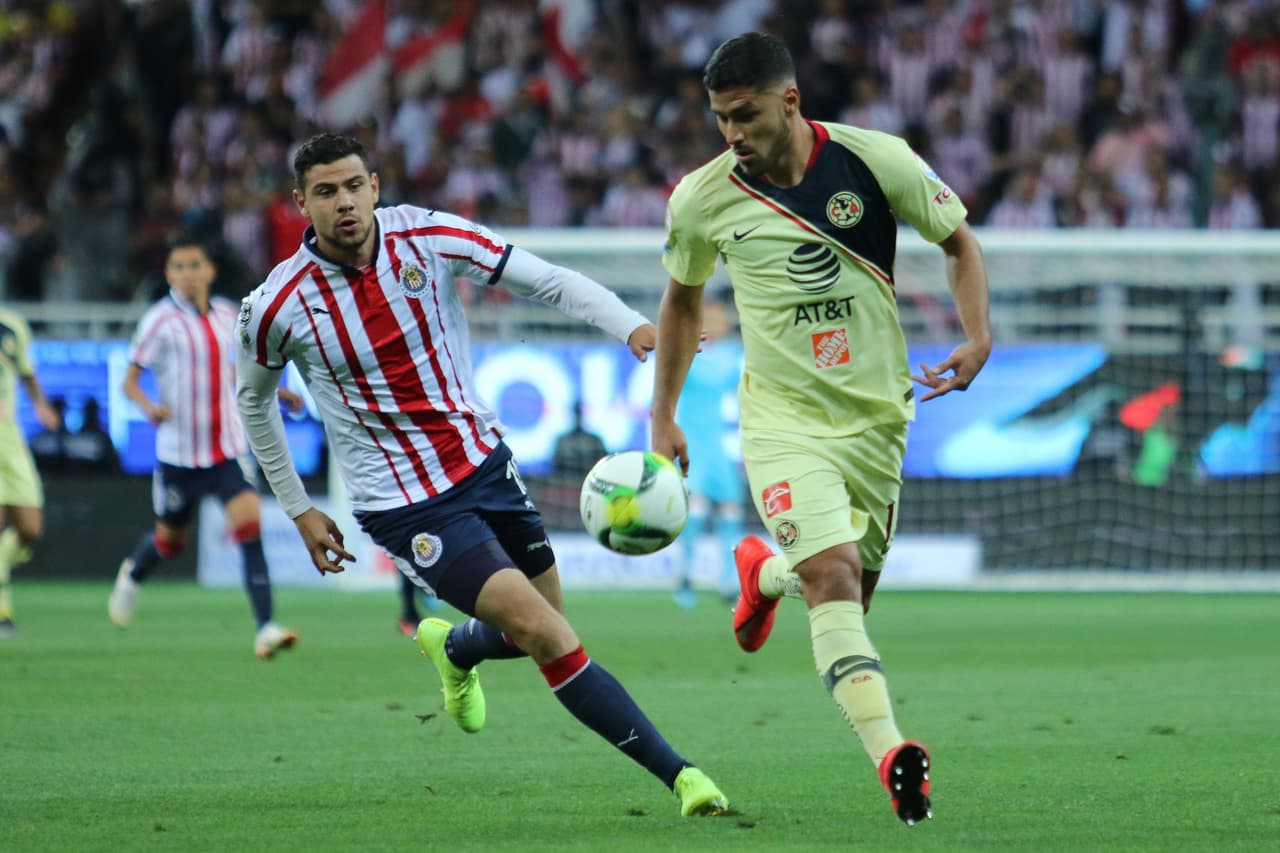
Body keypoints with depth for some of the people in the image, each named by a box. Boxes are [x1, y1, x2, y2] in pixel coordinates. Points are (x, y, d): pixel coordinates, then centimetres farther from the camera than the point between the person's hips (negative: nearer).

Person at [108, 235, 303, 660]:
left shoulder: (227, 315, 6)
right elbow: (129, 381, -8)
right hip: (179, 451, -3)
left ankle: (265, 628, -21)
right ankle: (132, 574, 51)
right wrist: (149, 406, -28)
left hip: (228, 448, 3)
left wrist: (273, 392, 19)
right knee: (171, 538, 14)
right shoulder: (160, 320, -10)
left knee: (249, 524, -17)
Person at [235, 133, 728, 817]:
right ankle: (679, 776, -12)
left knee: (539, 633, 15)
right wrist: (298, 511, 10)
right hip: (405, 505, -4)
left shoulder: (426, 236, -9)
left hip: (484, 463, 4)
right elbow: (254, 400, 7)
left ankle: (452, 648, 50)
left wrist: (632, 325, -25)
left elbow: (548, 280, -8)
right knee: (549, 637, -16)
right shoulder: (276, 308, -12)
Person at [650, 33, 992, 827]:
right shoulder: (702, 199, -8)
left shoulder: (876, 161, -12)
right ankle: (890, 753, -32)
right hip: (782, 419, -2)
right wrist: (663, 419, 13)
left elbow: (959, 240, 3)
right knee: (834, 576, -23)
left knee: (849, 593, 14)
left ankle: (764, 570, 49)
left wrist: (978, 338, -11)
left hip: (876, 415, 2)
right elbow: (683, 300, 11)